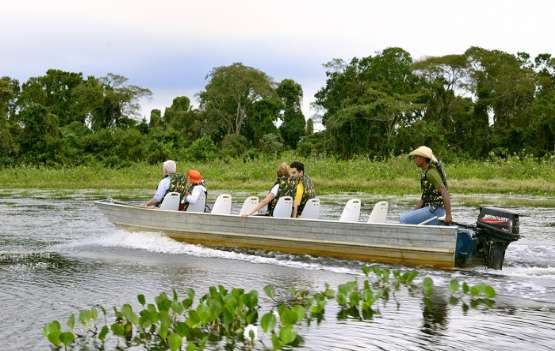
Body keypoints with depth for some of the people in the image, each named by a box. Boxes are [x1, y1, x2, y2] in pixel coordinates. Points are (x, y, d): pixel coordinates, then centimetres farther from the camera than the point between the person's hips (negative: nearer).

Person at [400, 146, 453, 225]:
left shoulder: (431, 172, -16)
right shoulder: (425, 172, 16)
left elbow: (444, 193, -23)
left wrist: (448, 215, -27)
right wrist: (414, 212, 16)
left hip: (435, 210, -10)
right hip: (431, 208, 10)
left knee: (404, 219, -14)